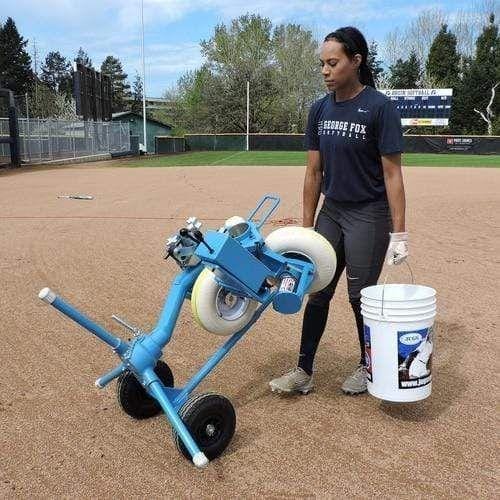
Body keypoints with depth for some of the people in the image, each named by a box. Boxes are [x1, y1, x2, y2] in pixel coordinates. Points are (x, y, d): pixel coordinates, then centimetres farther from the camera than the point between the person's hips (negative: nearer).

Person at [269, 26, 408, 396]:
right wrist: (307, 226, 8)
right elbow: (314, 172, 8)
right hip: (331, 212, 6)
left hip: (368, 216, -5)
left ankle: (368, 367, 28)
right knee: (317, 292, 6)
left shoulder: (379, 107, -12)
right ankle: (304, 372, 17)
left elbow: (392, 174, -13)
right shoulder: (320, 109, 5)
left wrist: (399, 233, -16)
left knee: (361, 296, 4)